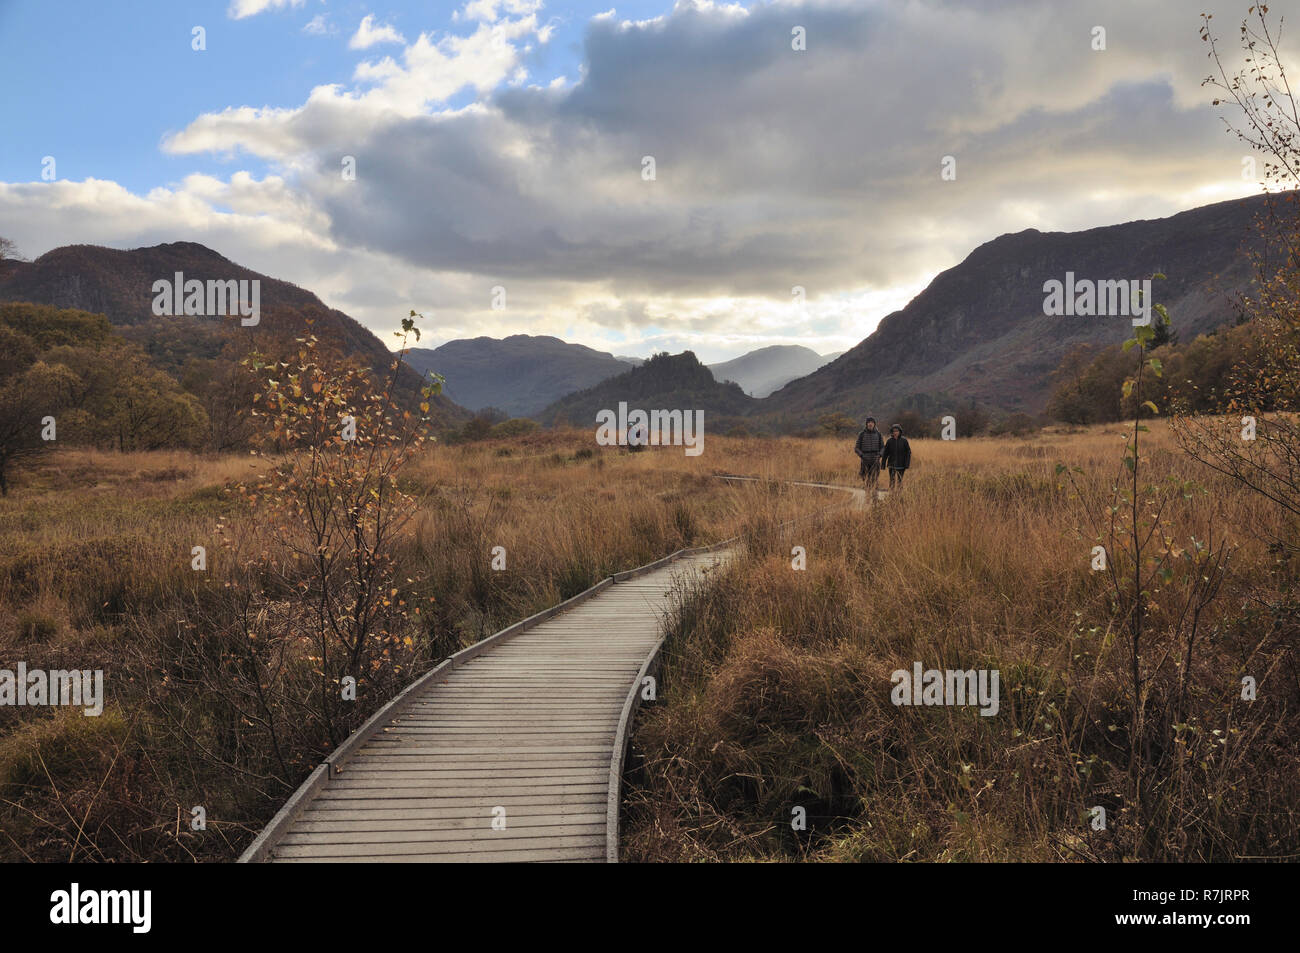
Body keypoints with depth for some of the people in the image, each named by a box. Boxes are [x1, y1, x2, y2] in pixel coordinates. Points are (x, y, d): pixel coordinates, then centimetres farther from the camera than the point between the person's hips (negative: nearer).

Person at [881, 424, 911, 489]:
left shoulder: (904, 440, -5)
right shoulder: (889, 441, -2)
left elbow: (908, 452, -3)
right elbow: (885, 453, 3)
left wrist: (907, 464, -9)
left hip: (901, 465, -1)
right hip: (892, 465, 1)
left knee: (900, 481, 5)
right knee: (892, 481, -2)